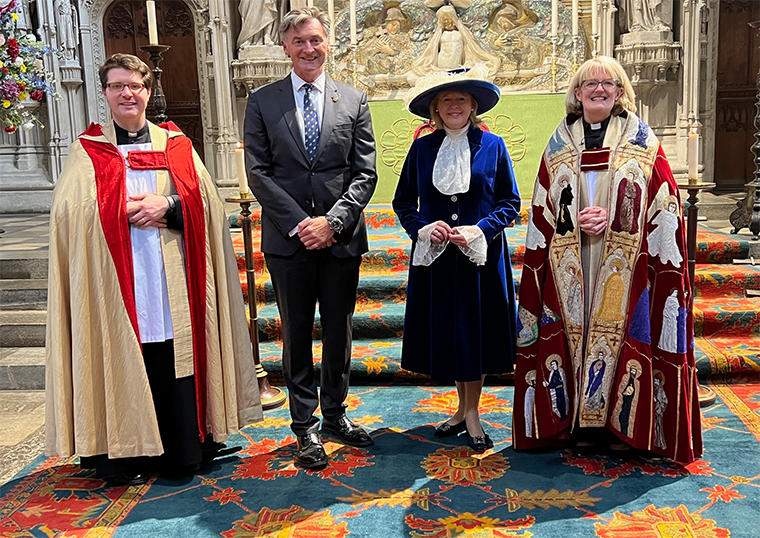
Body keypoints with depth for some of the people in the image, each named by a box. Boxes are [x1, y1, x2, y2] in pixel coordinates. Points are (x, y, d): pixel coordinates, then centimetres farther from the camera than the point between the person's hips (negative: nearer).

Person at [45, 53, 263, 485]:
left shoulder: (177, 145, 14)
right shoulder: (88, 150, 11)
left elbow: (206, 202, 5)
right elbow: (71, 210, -2)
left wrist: (168, 205, -12)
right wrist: (127, 212, -12)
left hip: (173, 284, 1)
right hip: (116, 284, -1)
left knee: (177, 365, 2)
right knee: (124, 367, 0)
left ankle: (183, 450, 16)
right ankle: (126, 455, 13)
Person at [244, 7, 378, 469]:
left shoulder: (355, 101, 7)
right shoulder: (262, 102, 4)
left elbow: (365, 173, 1)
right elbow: (259, 172, -2)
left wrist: (332, 221, -11)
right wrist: (299, 223, -12)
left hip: (341, 237, 1)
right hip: (288, 238, -1)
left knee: (339, 331, 11)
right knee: (297, 333, 7)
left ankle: (335, 413, 29)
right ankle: (305, 426, 18)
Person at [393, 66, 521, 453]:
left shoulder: (492, 146, 1)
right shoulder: (422, 149, 6)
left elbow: (510, 203, 2)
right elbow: (403, 203, 10)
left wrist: (479, 230, -13)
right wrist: (422, 228, -9)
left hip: (481, 257, -2)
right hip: (435, 258, 2)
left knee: (476, 331, 2)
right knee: (444, 332, 8)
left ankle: (471, 412, 16)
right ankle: (464, 409, 25)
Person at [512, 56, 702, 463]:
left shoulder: (641, 140, 7)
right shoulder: (560, 143, 12)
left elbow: (662, 204, 1)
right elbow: (544, 209, 10)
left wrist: (610, 216, -12)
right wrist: (577, 218, -9)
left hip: (624, 262, -1)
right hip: (572, 263, 2)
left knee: (621, 333, -3)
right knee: (576, 332, 1)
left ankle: (621, 423, 8)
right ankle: (582, 424, 10)